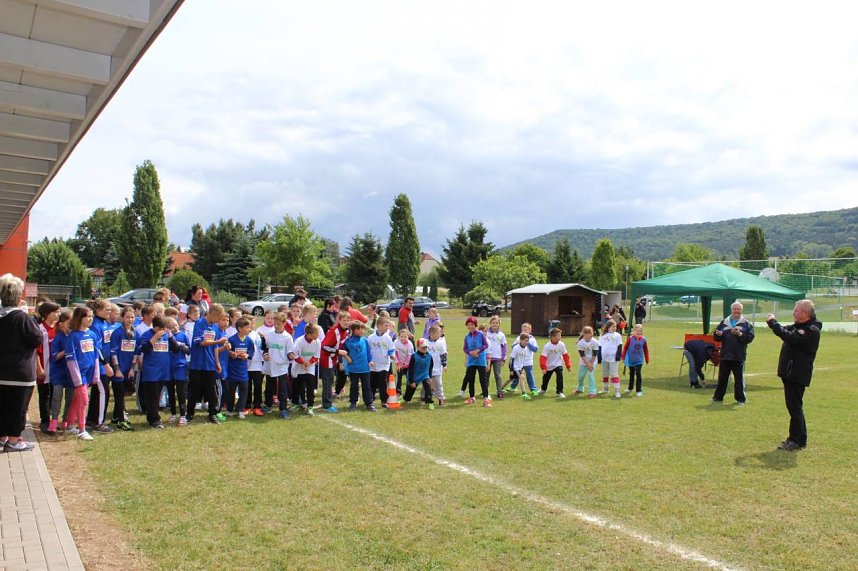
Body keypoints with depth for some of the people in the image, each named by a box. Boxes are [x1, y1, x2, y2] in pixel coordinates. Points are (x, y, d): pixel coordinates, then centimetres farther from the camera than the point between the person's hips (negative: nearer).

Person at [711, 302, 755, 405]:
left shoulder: (746, 323, 2)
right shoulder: (724, 322, 10)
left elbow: (750, 337, -7)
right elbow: (717, 337, 11)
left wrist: (740, 334, -21)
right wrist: (718, 334, -11)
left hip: (739, 357, -3)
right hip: (725, 355, 3)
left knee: (739, 378, 4)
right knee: (722, 377, 10)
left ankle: (740, 399, 13)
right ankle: (718, 397, 18)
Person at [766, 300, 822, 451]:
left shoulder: (812, 330, -17)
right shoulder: (798, 326, 14)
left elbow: (790, 338, -28)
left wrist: (773, 323, -22)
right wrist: (772, 322, -1)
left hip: (798, 374, -10)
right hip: (789, 372, 10)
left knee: (794, 407, -5)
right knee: (794, 406, 16)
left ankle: (796, 440, 0)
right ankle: (800, 439, 25)